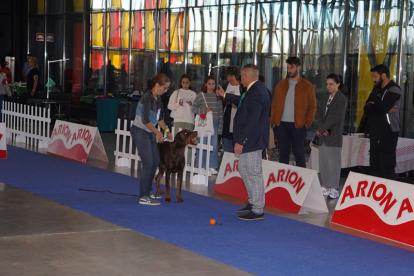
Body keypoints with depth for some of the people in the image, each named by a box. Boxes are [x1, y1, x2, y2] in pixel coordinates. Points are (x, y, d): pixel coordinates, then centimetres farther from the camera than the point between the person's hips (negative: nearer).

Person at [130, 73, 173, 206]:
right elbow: (145, 120, -25)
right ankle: (144, 197, -7)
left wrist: (166, 130, 15)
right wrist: (157, 132, -17)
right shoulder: (147, 98, -21)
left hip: (148, 133, 9)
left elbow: (159, 117, 20)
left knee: (155, 160, 12)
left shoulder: (157, 98, 8)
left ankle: (147, 191, 25)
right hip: (140, 132, -9)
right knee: (148, 162, -11)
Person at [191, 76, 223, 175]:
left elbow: (220, 112, 9)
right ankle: (201, 166, 8)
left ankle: (212, 166, 7)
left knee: (214, 144, -1)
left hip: (214, 123, 2)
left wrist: (220, 127, 5)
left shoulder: (218, 96, 8)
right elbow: (193, 108, 1)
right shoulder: (201, 95, 1)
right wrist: (204, 110, -12)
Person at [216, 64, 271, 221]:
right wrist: (225, 95, 47)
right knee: (243, 167, 20)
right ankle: (253, 203, 29)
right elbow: (243, 101, 33)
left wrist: (240, 141, -24)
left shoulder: (256, 92, -21)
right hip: (250, 140, 11)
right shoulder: (256, 89, 12)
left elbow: (252, 120, -26)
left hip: (252, 140, -11)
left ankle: (258, 211, 2)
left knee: (254, 173, -5)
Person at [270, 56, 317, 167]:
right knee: (283, 153, 8)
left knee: (299, 153, 0)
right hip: (281, 124, 3)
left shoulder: (307, 86, 2)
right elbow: (274, 104, 13)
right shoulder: (281, 84, 12)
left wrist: (307, 123, -8)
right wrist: (273, 121, 3)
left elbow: (312, 107, 2)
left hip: (298, 125, -3)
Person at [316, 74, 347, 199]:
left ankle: (334, 189, 0)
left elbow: (337, 118, -14)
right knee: (323, 162, 8)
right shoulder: (326, 98, 15)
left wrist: (321, 129, -13)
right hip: (323, 135, 7)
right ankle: (326, 187, 16)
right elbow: (321, 114, 12)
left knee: (333, 162, -5)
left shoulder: (341, 99, -7)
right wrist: (322, 130, -5)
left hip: (334, 136, -7)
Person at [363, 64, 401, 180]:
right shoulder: (377, 89, 18)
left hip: (388, 133, -8)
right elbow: (366, 109, 7)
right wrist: (382, 109, -10)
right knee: (375, 164, 8)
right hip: (375, 132, 8)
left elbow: (382, 108, -21)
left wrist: (371, 105, -1)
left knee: (387, 166, -9)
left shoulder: (394, 90, -7)